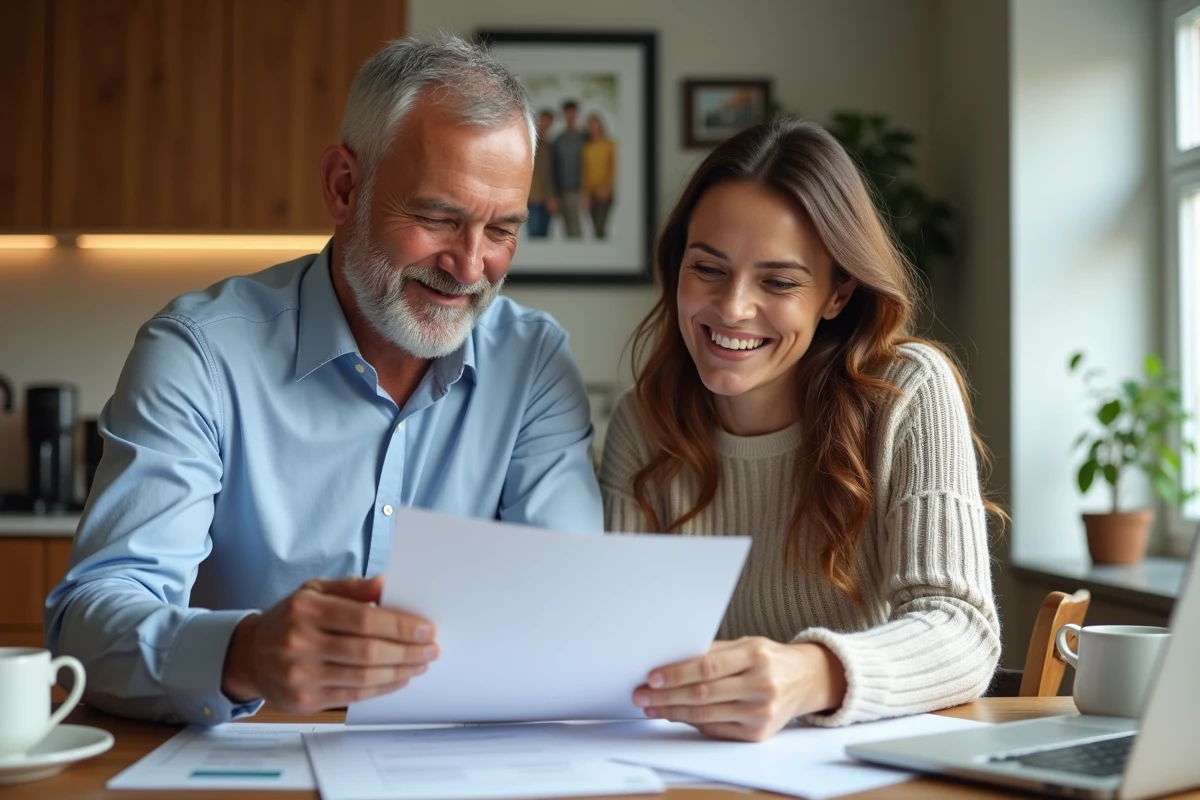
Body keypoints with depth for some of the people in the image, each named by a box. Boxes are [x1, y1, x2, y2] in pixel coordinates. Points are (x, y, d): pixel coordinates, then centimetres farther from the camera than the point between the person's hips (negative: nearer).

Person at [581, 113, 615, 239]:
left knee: (600, 224, -17)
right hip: (591, 192, 3)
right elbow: (585, 171, 12)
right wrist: (586, 194, 5)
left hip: (605, 191, -3)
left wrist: (607, 185, -14)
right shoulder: (587, 148, 12)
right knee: (596, 225, 0)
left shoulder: (610, 144, 2)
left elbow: (614, 167, -2)